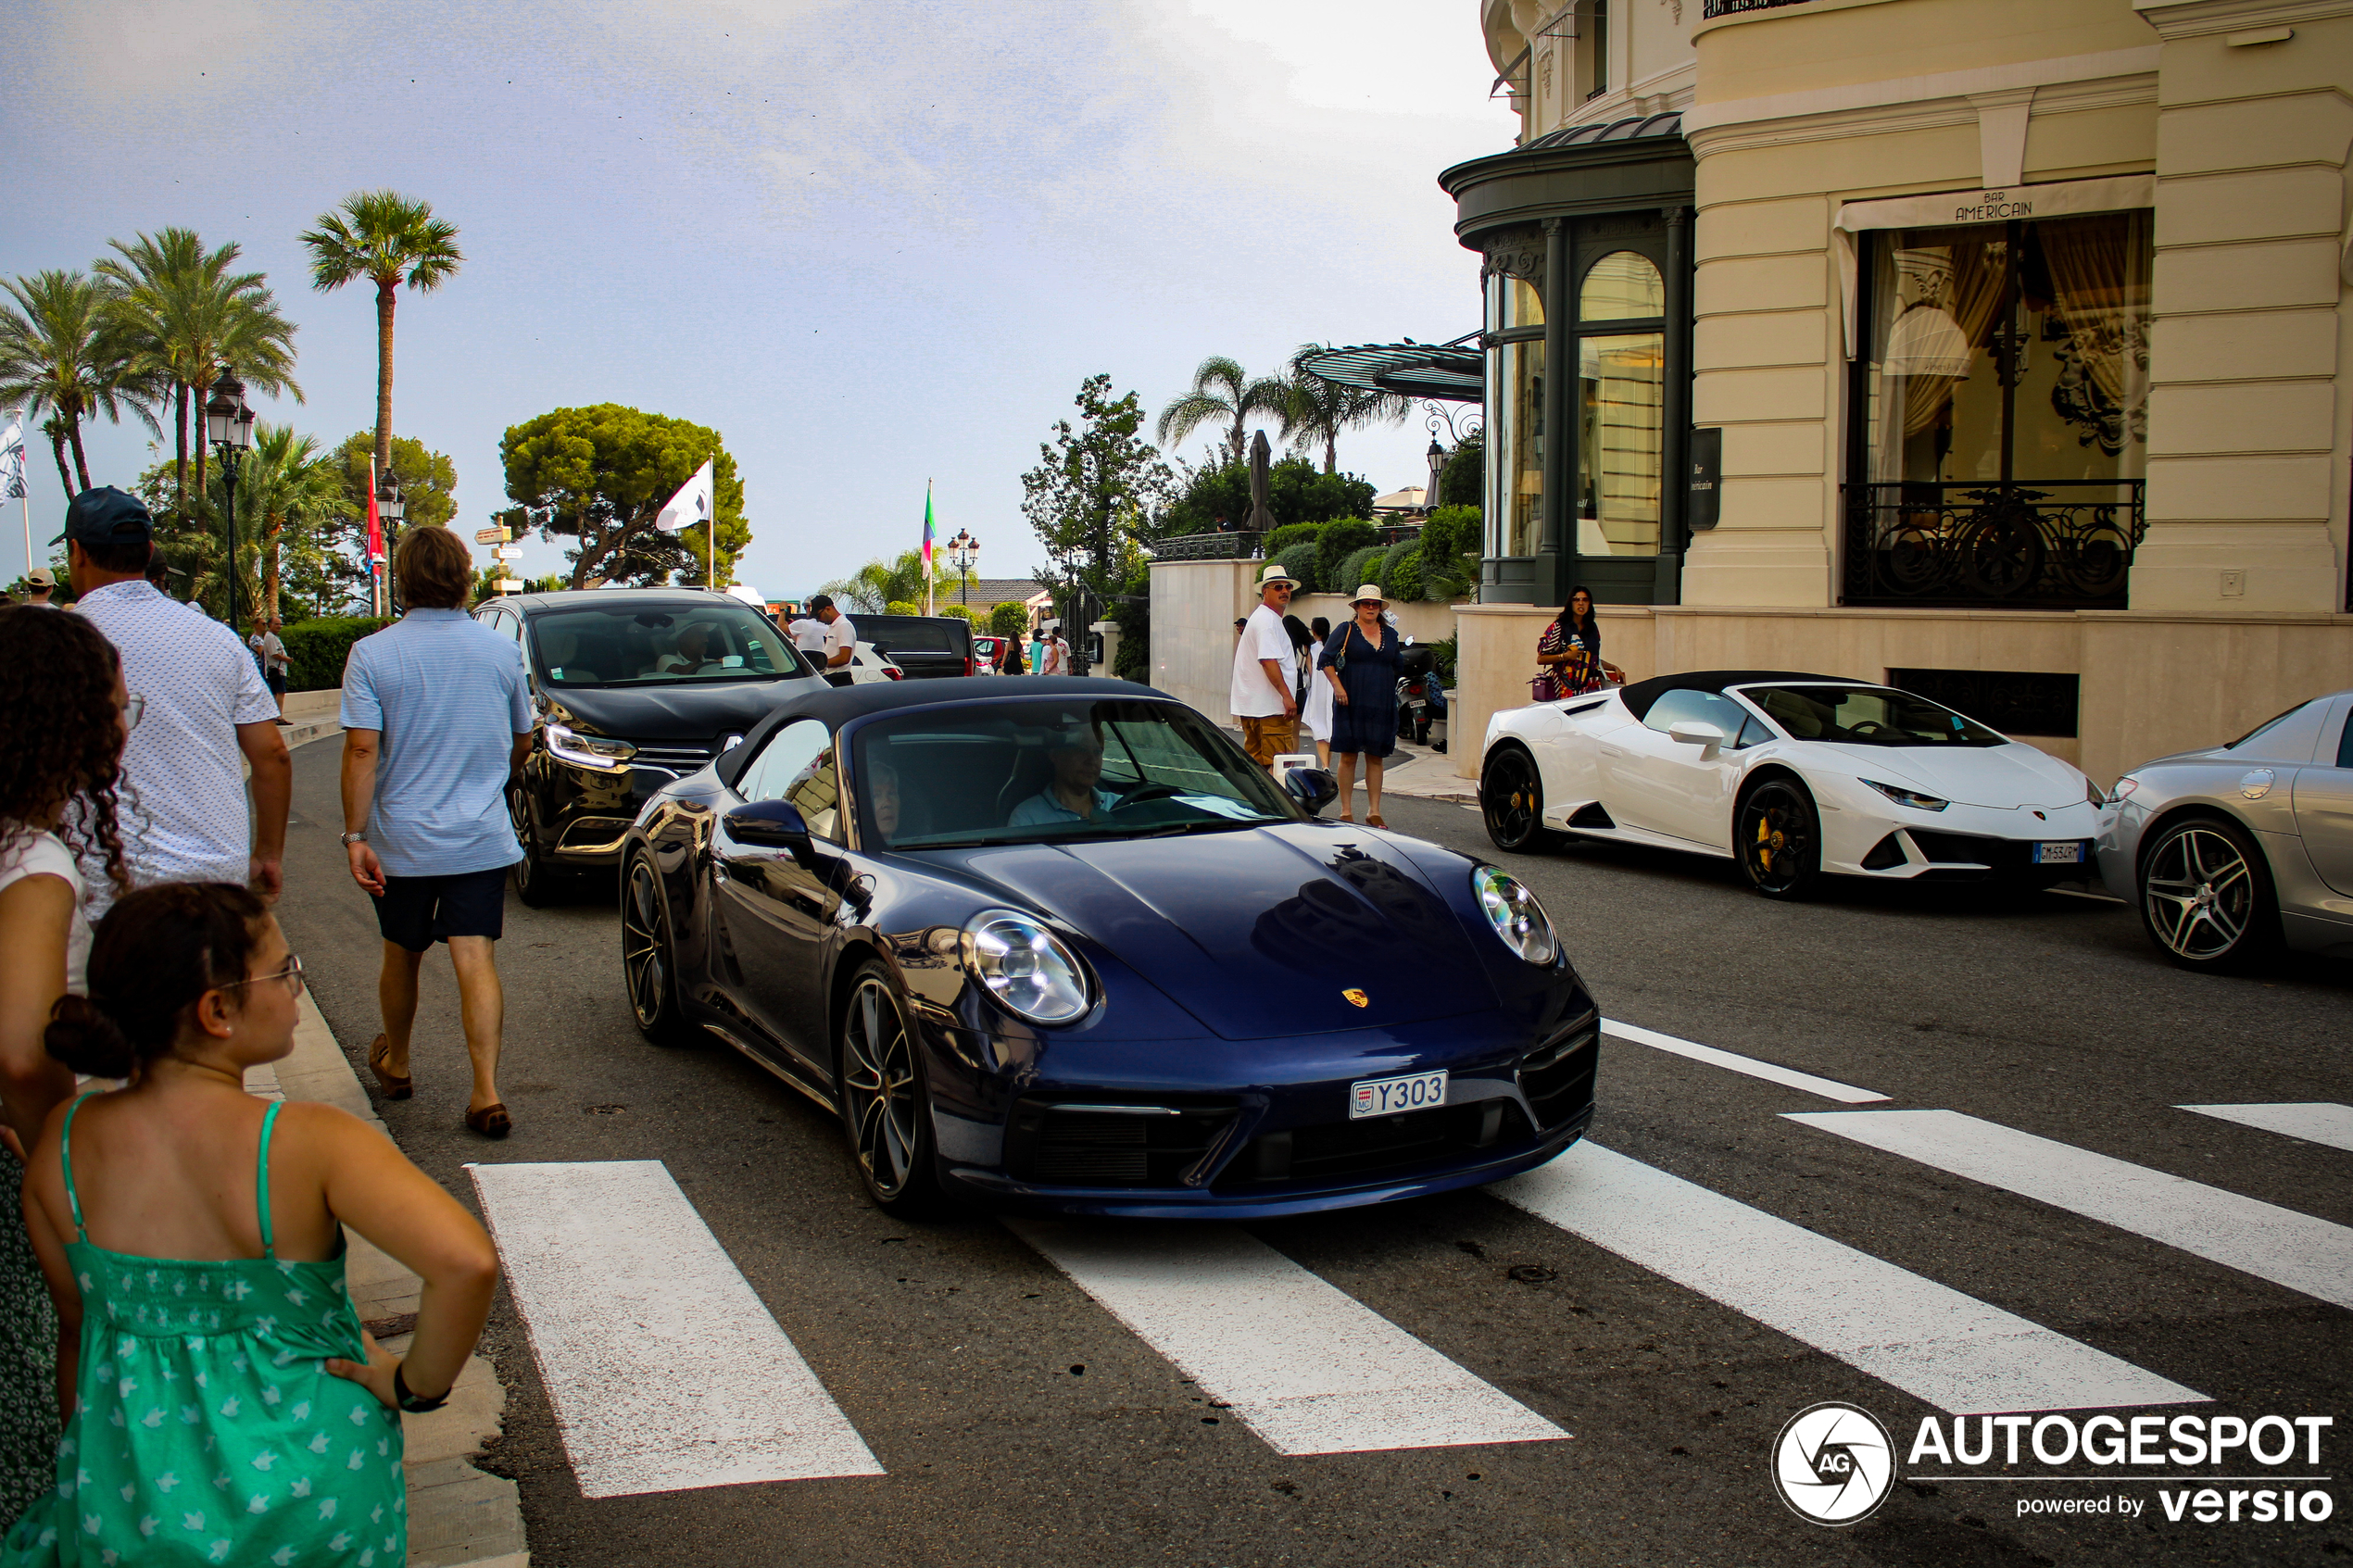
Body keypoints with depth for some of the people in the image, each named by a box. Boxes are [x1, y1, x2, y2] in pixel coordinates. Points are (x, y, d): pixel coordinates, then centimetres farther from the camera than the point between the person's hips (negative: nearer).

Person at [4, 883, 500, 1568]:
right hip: (307, 1508, -3)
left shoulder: (64, 1143, -8)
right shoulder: (308, 1143, -21)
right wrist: (416, 1383, -14)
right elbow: (467, 1263, -33)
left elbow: (77, 1326, 5)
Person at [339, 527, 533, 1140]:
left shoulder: (372, 654, -8)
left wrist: (355, 836, -11)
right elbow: (521, 744, 12)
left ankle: (394, 1065, 37)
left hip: (401, 838, -1)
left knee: (402, 955, 17)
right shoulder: (501, 651, 0)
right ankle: (486, 1092, -14)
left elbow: (362, 751, -14)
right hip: (481, 837, 1)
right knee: (475, 959, -4)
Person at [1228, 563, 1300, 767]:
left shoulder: (1264, 618, 22)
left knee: (1255, 761, 11)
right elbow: (1268, 660, -23)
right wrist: (1287, 696, -26)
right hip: (1269, 705, -11)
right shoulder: (1267, 620, -12)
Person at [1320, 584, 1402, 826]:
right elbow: (1326, 660, -2)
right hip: (1351, 704, -4)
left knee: (1375, 758, 5)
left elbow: (1396, 667, 25)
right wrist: (1337, 686, -10)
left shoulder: (1390, 635, 14)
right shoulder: (1346, 631, 2)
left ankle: (1374, 811, 11)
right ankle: (1346, 811, 5)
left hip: (1381, 706, 4)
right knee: (1348, 757, -1)